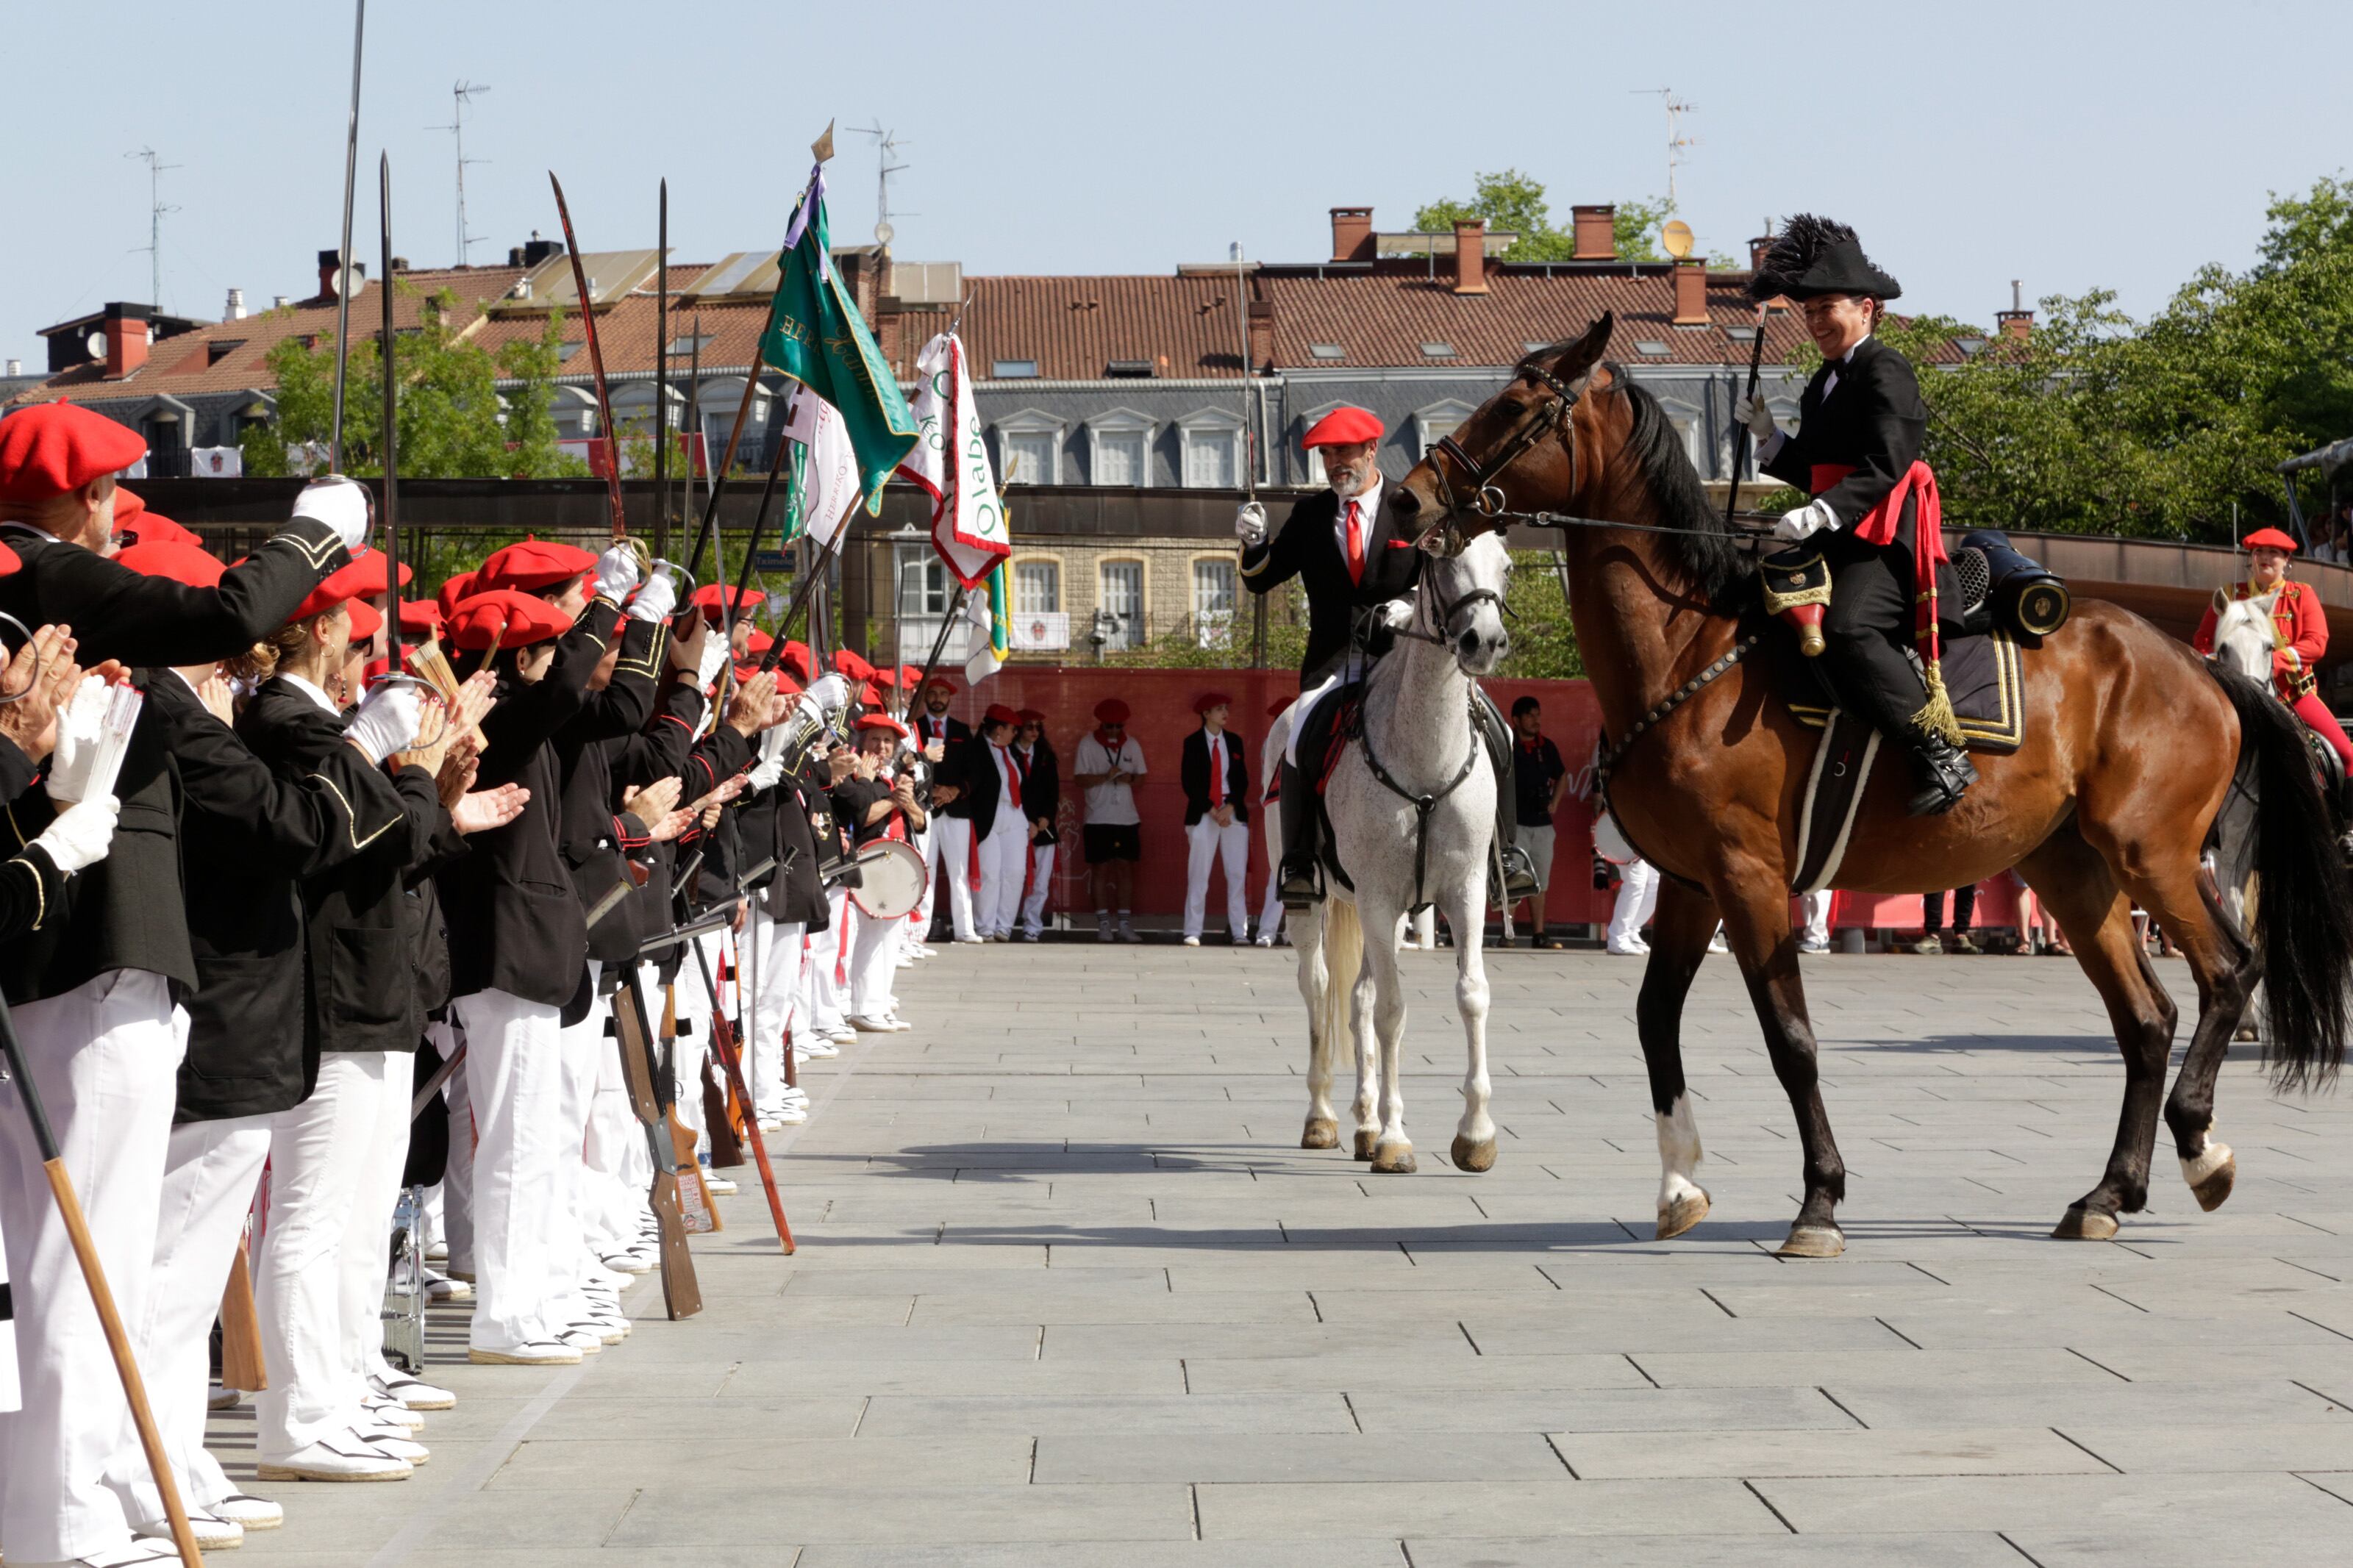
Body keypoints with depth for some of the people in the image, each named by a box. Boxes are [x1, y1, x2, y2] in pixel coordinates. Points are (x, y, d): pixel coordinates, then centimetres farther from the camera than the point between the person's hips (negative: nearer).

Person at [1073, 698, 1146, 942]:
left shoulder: (1131, 746, 8)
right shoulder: (1087, 745, -1)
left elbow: (1141, 777, 11)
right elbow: (1080, 779, -7)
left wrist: (1130, 778, -12)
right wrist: (1105, 777, -22)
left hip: (1127, 818, 3)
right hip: (1098, 818, -3)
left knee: (1125, 868, 3)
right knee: (1101, 869, 0)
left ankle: (1126, 924, 6)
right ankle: (1103, 925, 5)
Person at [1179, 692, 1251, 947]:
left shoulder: (1235, 742, 10)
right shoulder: (1193, 743, 1)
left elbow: (1243, 780, 9)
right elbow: (1188, 782, -3)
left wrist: (1230, 808, -7)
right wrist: (1212, 810, -10)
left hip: (1233, 813, 3)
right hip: (1203, 814, -3)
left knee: (1238, 875, 0)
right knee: (1198, 875, -4)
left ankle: (1239, 932, 3)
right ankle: (1192, 933, -2)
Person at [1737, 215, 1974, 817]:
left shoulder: (1884, 373, -7)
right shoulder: (1825, 384, 23)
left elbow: (1883, 467, -20)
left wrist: (1821, 514, -31)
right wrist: (1767, 436, 12)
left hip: (1887, 544, -11)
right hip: (1842, 545, 11)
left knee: (1848, 630, -31)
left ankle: (1942, 756, -32)